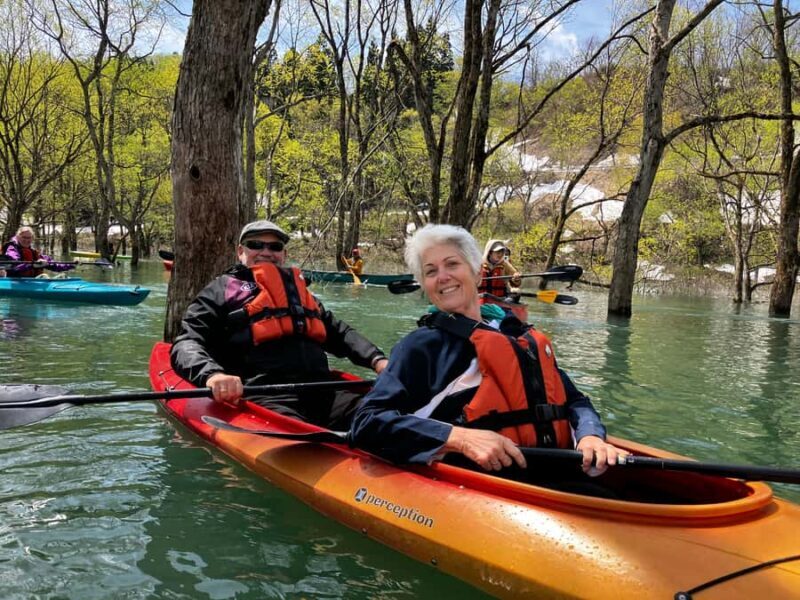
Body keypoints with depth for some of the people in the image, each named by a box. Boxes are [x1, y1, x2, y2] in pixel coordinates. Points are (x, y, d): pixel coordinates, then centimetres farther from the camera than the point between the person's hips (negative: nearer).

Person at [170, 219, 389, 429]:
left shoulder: (299, 291, 35)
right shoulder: (221, 290, 18)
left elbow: (340, 333, 34)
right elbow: (186, 344, 6)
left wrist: (377, 359, 13)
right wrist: (211, 375, -18)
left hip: (322, 391, 5)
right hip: (262, 396, -5)